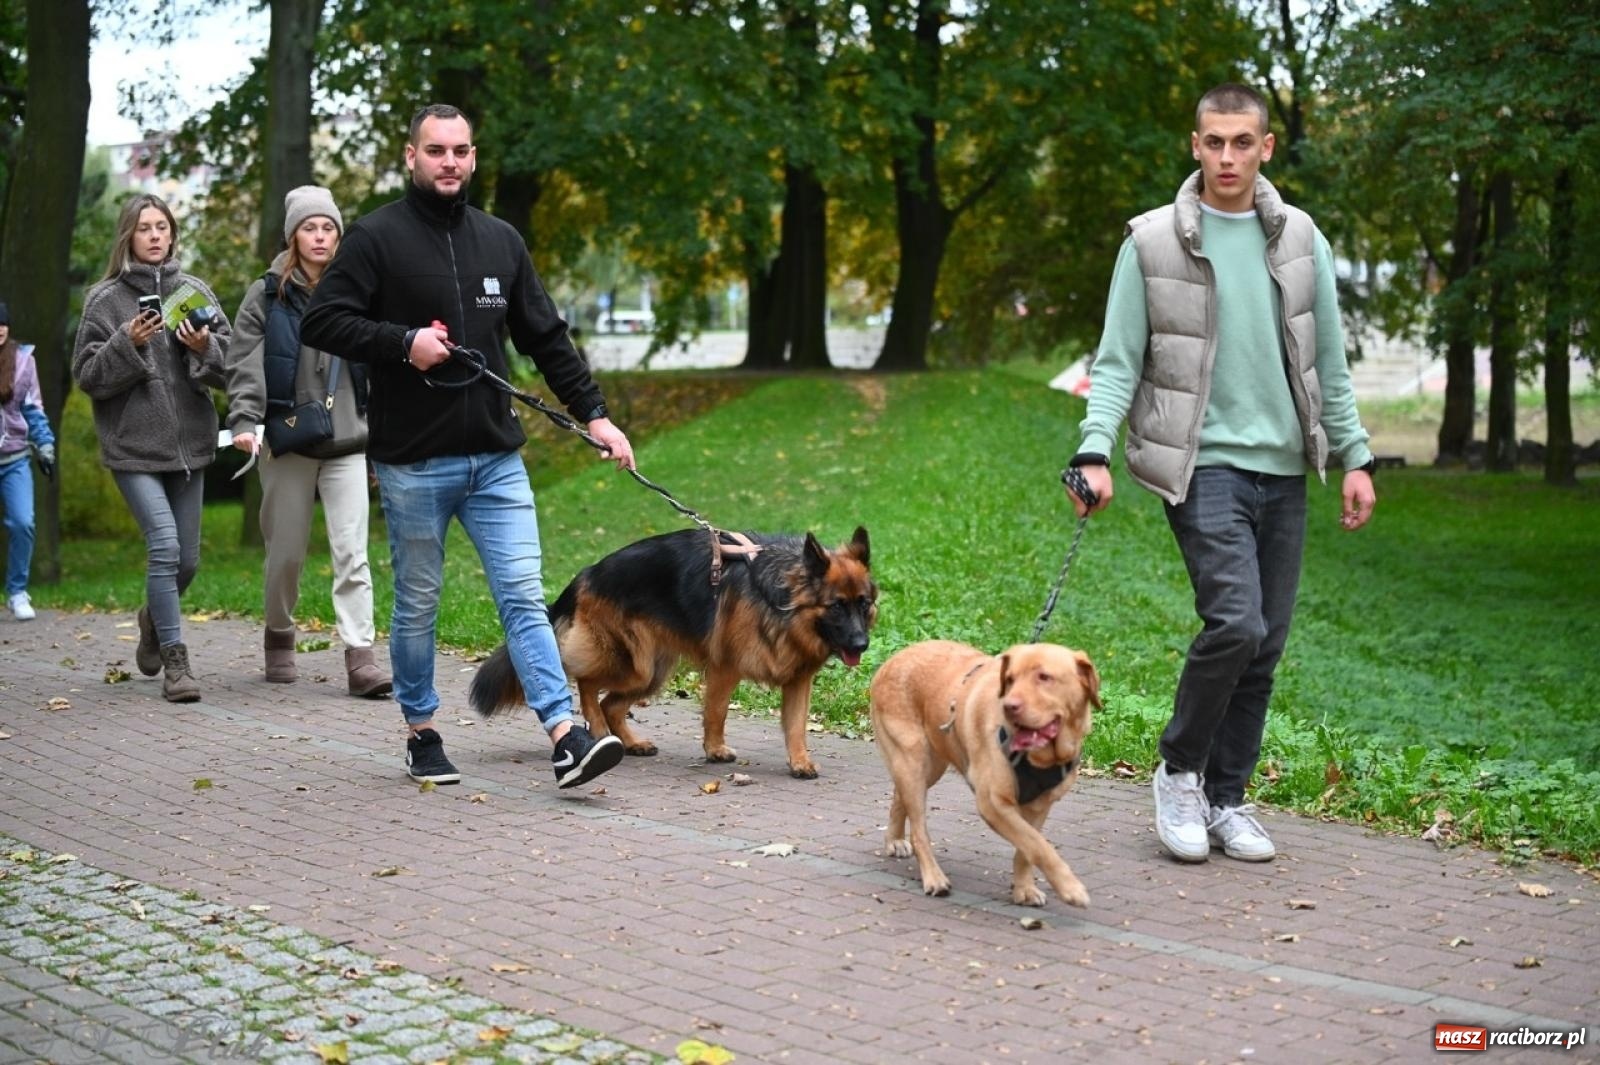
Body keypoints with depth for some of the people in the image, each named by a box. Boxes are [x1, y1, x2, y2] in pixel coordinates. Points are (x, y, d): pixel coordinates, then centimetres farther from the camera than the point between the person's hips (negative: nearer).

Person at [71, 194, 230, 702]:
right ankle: (174, 659, -5)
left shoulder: (195, 292, 6)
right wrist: (128, 344, -16)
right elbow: (87, 375, -2)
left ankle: (154, 619, 40)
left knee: (187, 559, 10)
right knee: (164, 544, -15)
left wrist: (205, 349, -15)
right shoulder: (105, 299, 0)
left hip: (189, 443, 3)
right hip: (133, 446, -3)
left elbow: (229, 368, 5)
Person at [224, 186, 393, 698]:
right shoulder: (267, 294, 2)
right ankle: (279, 638, 30)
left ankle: (360, 659, -11)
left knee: (352, 554, -8)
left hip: (347, 442, 1)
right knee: (286, 553, 8)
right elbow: (244, 364, -3)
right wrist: (245, 421, -18)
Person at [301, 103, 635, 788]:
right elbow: (320, 322, -7)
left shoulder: (500, 241, 12)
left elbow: (547, 338, 16)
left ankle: (566, 739, -9)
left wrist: (593, 413, 10)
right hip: (413, 462, -3)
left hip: (497, 458, 3)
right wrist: (404, 342, -18)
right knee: (417, 604, 9)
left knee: (524, 596, -4)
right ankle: (421, 737, 23)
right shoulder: (376, 238, -3)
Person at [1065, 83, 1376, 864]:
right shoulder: (1153, 241, -3)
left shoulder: (1299, 238, 8)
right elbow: (1119, 361, -3)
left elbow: (1329, 360, 12)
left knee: (1266, 641, 6)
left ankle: (1225, 798, 20)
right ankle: (1179, 770, 5)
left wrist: (1354, 455, 8)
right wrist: (1095, 451, -15)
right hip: (1202, 462, -4)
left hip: (1283, 467, 5)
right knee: (1235, 622, -18)